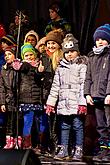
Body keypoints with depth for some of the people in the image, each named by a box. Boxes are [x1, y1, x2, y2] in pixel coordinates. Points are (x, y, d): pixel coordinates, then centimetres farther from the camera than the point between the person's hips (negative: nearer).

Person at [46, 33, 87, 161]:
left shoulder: (82, 66, 2)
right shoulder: (61, 67, 18)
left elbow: (83, 85, -6)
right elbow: (55, 86, 19)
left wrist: (83, 103, -14)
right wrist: (50, 103, 14)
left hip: (76, 103, -5)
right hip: (63, 103, 5)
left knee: (78, 126, -2)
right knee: (64, 126, 8)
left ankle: (78, 150, 5)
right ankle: (63, 150, 13)